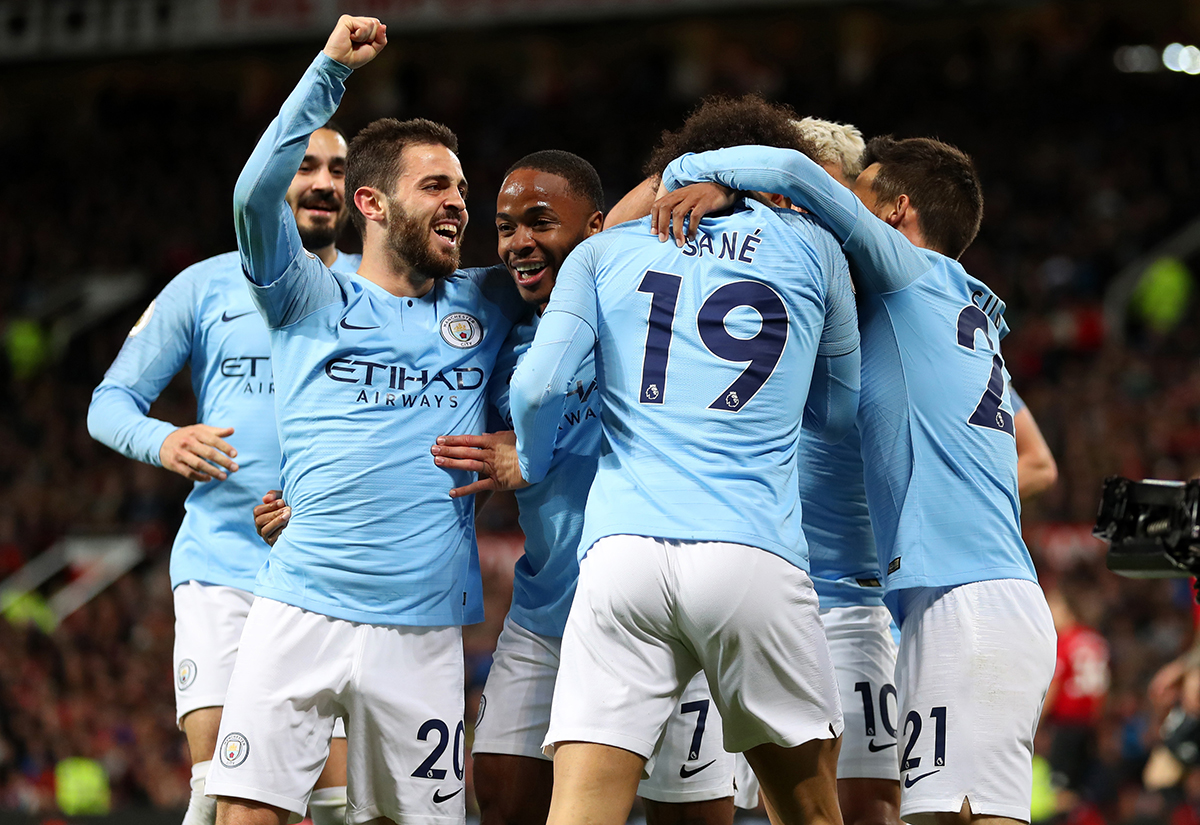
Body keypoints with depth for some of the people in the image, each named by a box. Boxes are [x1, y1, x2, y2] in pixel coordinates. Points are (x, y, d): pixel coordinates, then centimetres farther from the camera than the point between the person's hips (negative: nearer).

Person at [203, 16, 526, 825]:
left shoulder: (484, 302, 15)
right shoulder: (312, 298, 6)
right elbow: (257, 194, -10)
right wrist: (332, 68, -13)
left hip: (422, 629, 3)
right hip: (300, 607, -2)